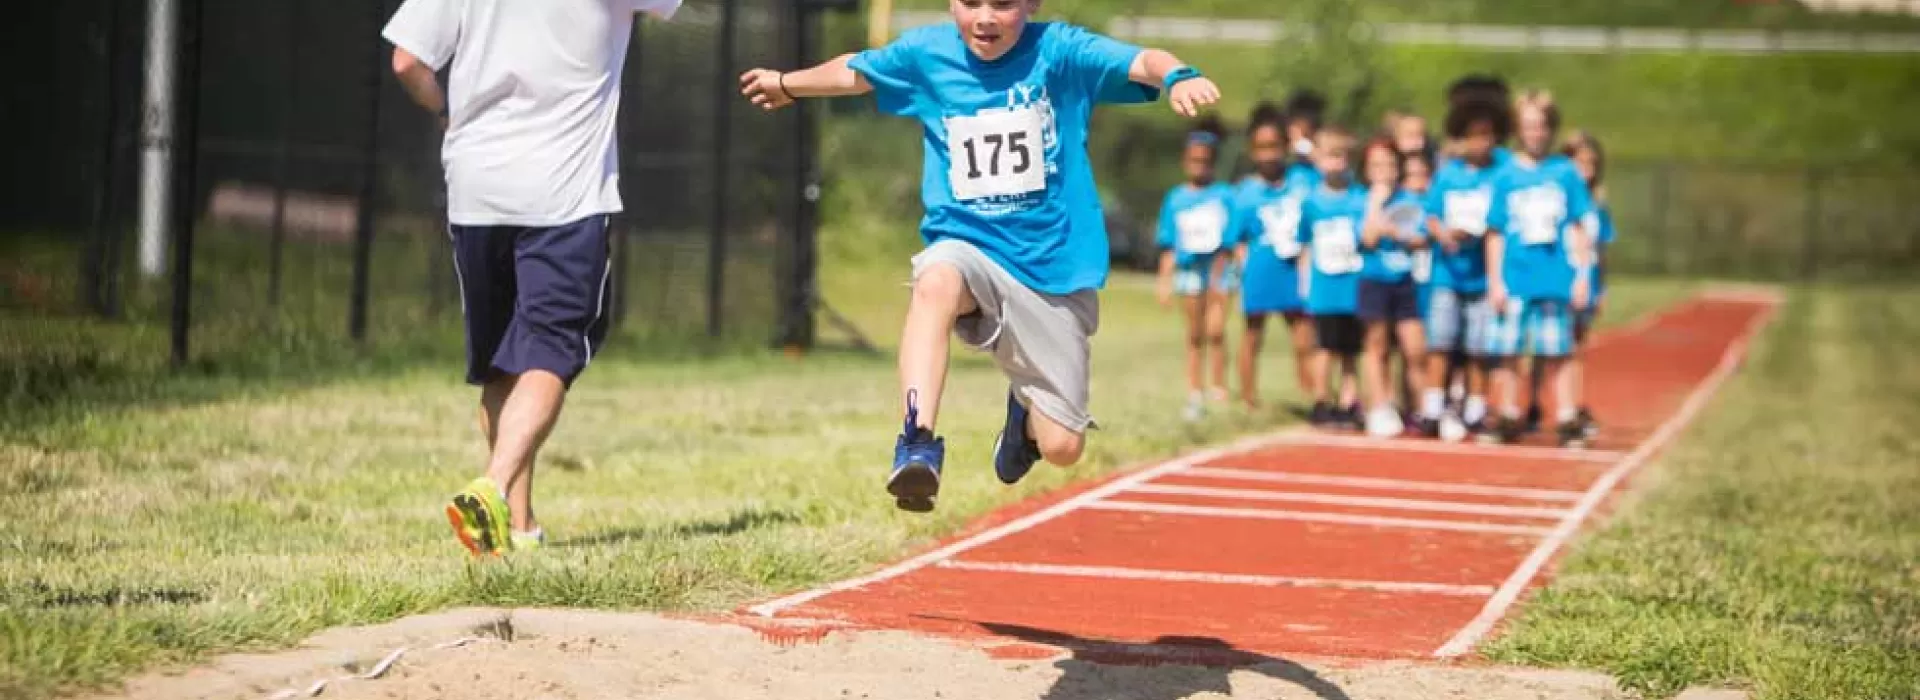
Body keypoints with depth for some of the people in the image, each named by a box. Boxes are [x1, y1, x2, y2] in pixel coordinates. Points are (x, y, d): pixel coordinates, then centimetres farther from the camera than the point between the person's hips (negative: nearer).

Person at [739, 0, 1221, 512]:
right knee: (936, 283, -40)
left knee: (1062, 448, 0)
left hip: (1053, 264, -1)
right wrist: (789, 84, 39)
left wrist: (1178, 76, -49)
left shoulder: (1058, 51, -8)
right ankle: (918, 442, -44)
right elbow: (854, 72, 21)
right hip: (965, 244, 1)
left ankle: (1024, 413, 39)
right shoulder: (926, 53, 1)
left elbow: (1143, 63, -25)